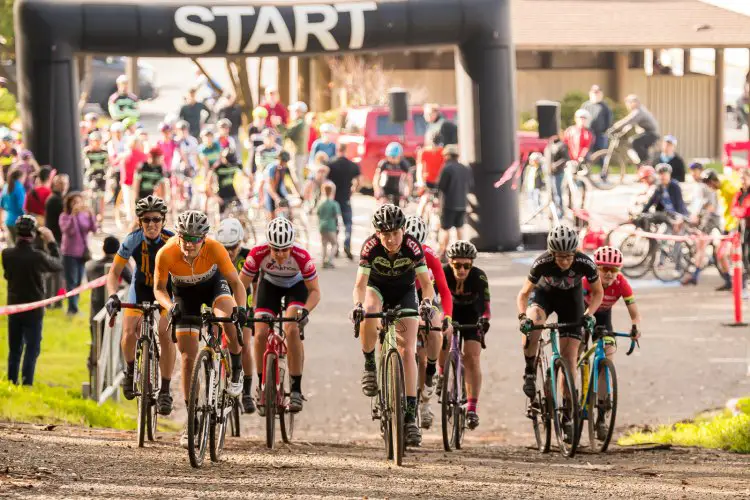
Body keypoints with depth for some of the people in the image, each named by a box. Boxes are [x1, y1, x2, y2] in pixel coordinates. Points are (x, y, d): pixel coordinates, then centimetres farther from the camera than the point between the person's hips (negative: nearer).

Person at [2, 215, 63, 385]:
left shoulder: (7, 254, -11)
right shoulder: (37, 257, -22)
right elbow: (58, 266, -5)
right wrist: (51, 242, 6)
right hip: (33, 311, -4)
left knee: (14, 350, 15)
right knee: (32, 349, 4)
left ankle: (12, 382, 20)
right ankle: (26, 384, 0)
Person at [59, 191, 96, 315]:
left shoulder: (85, 215, 4)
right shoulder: (65, 216, -7)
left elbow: (93, 228, -7)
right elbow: (67, 230, -23)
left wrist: (90, 214, -21)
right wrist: (73, 215, -32)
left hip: (83, 253, 5)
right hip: (70, 253, -5)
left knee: (78, 282, 10)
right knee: (71, 282, -8)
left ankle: (73, 308, 20)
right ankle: (73, 308, -11)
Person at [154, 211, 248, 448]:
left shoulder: (214, 249, -34)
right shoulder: (166, 253, -33)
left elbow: (236, 283, -27)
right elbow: (159, 289, -19)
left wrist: (241, 307, -46)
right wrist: (170, 306, -39)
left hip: (213, 284, -1)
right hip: (184, 292, 1)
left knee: (228, 317, -34)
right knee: (188, 357, -5)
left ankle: (236, 371, -7)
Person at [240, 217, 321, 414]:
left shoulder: (302, 257, -35)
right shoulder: (258, 254, -33)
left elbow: (314, 291, -24)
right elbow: (241, 285, -22)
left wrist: (305, 311, -42)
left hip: (296, 286, -2)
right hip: (270, 285, 2)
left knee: (291, 329, -25)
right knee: (260, 333, -16)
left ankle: (296, 389, -16)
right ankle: (263, 387, 3)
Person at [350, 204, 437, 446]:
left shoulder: (413, 247, -28)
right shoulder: (370, 246, -28)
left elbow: (426, 283, -28)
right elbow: (360, 284, -31)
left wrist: (427, 302, -49)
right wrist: (358, 305, -51)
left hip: (404, 293, 0)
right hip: (377, 289, 0)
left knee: (408, 351, -13)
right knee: (368, 313, -37)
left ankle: (410, 416, -13)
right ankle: (369, 365, -14)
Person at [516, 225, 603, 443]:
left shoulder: (585, 263, -30)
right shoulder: (542, 263, -31)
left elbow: (598, 292, -12)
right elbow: (524, 293, -20)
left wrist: (589, 314, -30)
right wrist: (522, 316, -39)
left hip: (571, 298, 1)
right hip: (544, 294, -1)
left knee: (569, 358, -7)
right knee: (532, 325, -36)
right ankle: (530, 371, -12)